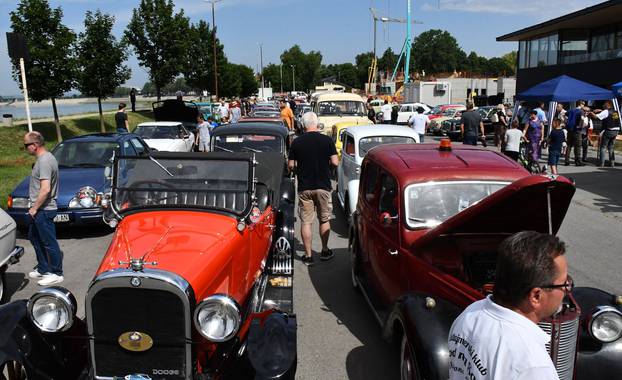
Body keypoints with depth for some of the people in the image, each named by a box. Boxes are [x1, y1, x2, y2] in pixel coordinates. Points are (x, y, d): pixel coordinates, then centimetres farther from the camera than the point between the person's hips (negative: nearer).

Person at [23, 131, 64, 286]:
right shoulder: (46, 157, 11)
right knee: (34, 237, 21)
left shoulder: (44, 161, -21)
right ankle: (43, 268, 33)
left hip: (43, 210, -11)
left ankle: (56, 273, 10)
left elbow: (45, 189, -27)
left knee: (49, 242, 0)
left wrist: (34, 208, -18)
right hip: (40, 210, 11)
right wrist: (34, 207, 18)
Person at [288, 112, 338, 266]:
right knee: (324, 220, 16)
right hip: (323, 186, 0)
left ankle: (308, 255, 10)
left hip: (304, 188, 0)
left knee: (306, 222, 7)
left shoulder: (296, 142, -3)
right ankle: (325, 251, 24)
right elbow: (335, 162, -8)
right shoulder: (327, 140, -6)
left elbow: (291, 166, -1)